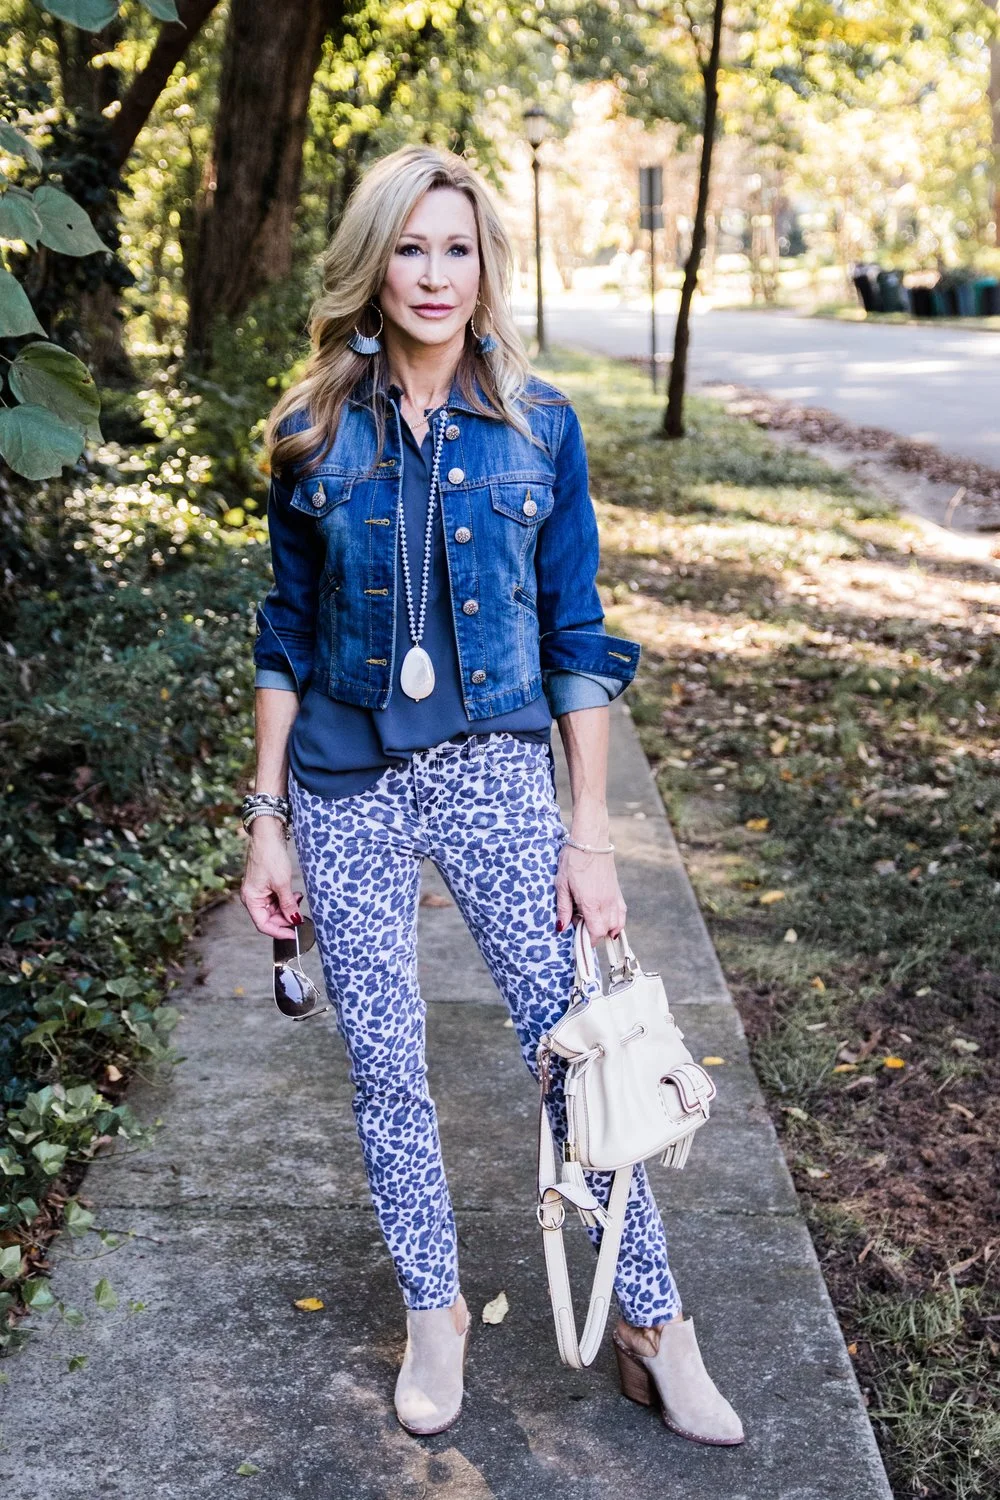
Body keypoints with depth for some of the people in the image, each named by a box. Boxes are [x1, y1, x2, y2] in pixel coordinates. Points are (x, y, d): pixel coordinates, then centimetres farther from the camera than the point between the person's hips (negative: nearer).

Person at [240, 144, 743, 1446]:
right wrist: (266, 822, 4)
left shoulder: (537, 425, -1)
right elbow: (287, 639, 6)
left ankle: (654, 1327, 18)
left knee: (580, 1054, -1)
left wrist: (593, 835, -2)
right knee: (386, 1073, 9)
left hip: (496, 775, -1)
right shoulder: (314, 434, 1)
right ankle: (434, 1311, 30)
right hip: (348, 788, 1)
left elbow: (576, 640, 1)